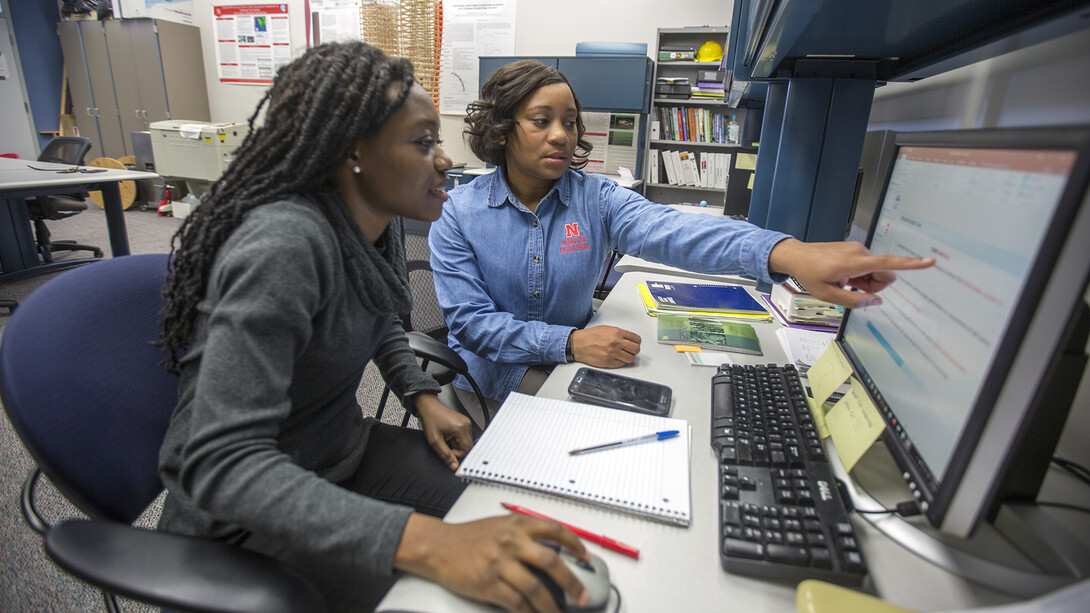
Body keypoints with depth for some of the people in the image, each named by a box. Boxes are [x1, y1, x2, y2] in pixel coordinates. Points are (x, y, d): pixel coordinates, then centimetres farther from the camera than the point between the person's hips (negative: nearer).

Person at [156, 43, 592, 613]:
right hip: (241, 513, -7)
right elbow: (222, 463, -34)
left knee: (508, 518, 0)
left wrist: (423, 396, -2)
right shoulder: (284, 244, -30)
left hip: (343, 451, 7)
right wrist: (425, 542, -44)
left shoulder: (379, 225, -4)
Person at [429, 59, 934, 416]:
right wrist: (570, 342, -28)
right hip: (490, 381, -1)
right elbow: (470, 321, -14)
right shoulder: (458, 213, -8)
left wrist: (787, 253, -44)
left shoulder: (595, 198, -6)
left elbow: (668, 230, -25)